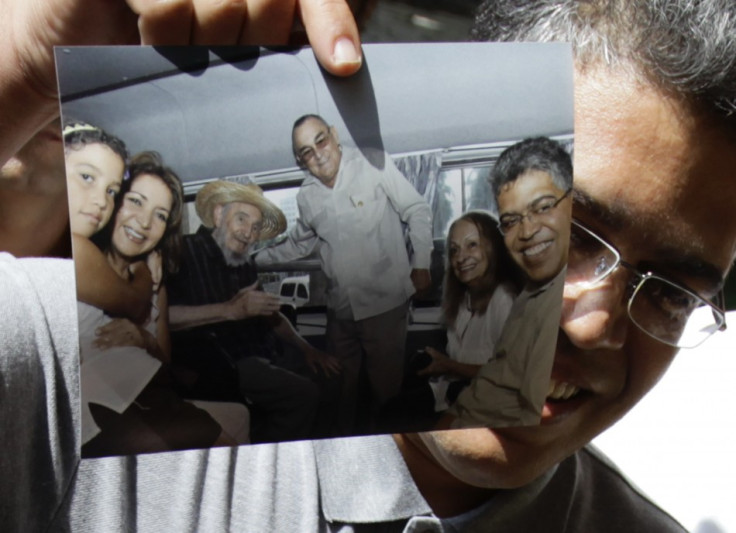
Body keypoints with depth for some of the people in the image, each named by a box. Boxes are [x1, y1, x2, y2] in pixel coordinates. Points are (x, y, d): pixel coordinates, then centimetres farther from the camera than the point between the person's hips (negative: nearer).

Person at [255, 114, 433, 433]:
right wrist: (254, 258, 19)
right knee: (341, 384, 17)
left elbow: (417, 211, -5)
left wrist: (420, 265, -8)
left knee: (385, 382, 6)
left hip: (385, 301, -5)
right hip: (340, 307, 5)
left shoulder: (373, 164, -11)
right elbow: (298, 244, 22)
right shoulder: (306, 196, 5)